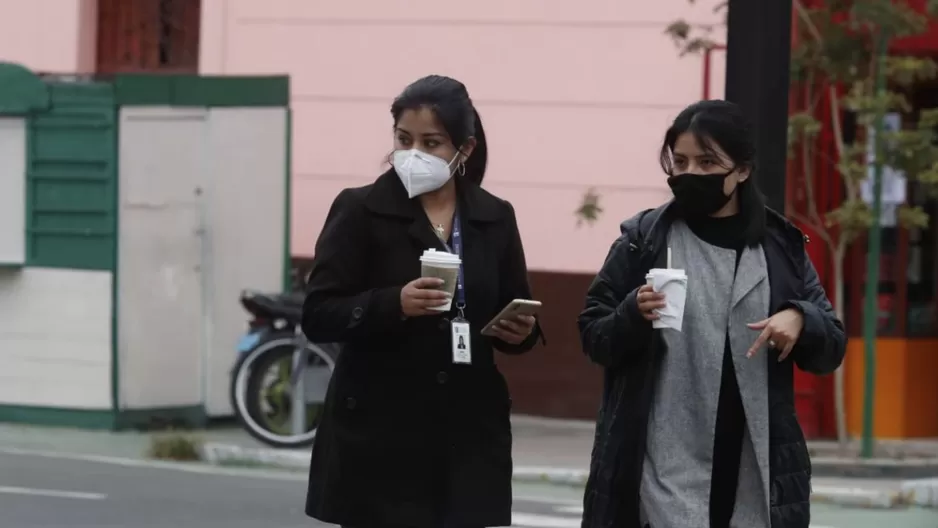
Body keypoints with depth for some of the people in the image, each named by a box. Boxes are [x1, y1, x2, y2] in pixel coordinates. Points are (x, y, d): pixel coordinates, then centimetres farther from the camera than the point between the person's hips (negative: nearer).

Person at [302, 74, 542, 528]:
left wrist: (520, 331, -8)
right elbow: (317, 317, -8)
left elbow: (516, 317, 16)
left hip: (468, 435, 3)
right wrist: (394, 304, -24)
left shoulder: (494, 218, 9)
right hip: (379, 436, -3)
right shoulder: (360, 210, -3)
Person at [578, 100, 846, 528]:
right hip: (665, 472, -2)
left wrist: (800, 319, -12)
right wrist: (633, 315, -16)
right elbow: (593, 338, 5)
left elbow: (831, 350, 10)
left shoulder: (781, 246, 7)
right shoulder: (643, 240, 3)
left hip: (754, 471, 2)